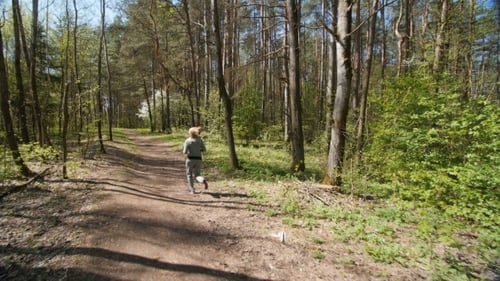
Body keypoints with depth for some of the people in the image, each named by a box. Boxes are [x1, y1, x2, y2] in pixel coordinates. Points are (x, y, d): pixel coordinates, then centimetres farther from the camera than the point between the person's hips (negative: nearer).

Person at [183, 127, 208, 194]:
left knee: (189, 175, 15)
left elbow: (185, 152, -11)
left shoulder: (187, 141, -10)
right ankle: (203, 180, -23)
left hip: (190, 159, -2)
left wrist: (184, 150, 11)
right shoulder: (200, 140, 0)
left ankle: (192, 190, 15)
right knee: (197, 175, 11)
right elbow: (204, 149, 2)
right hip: (198, 159, 3)